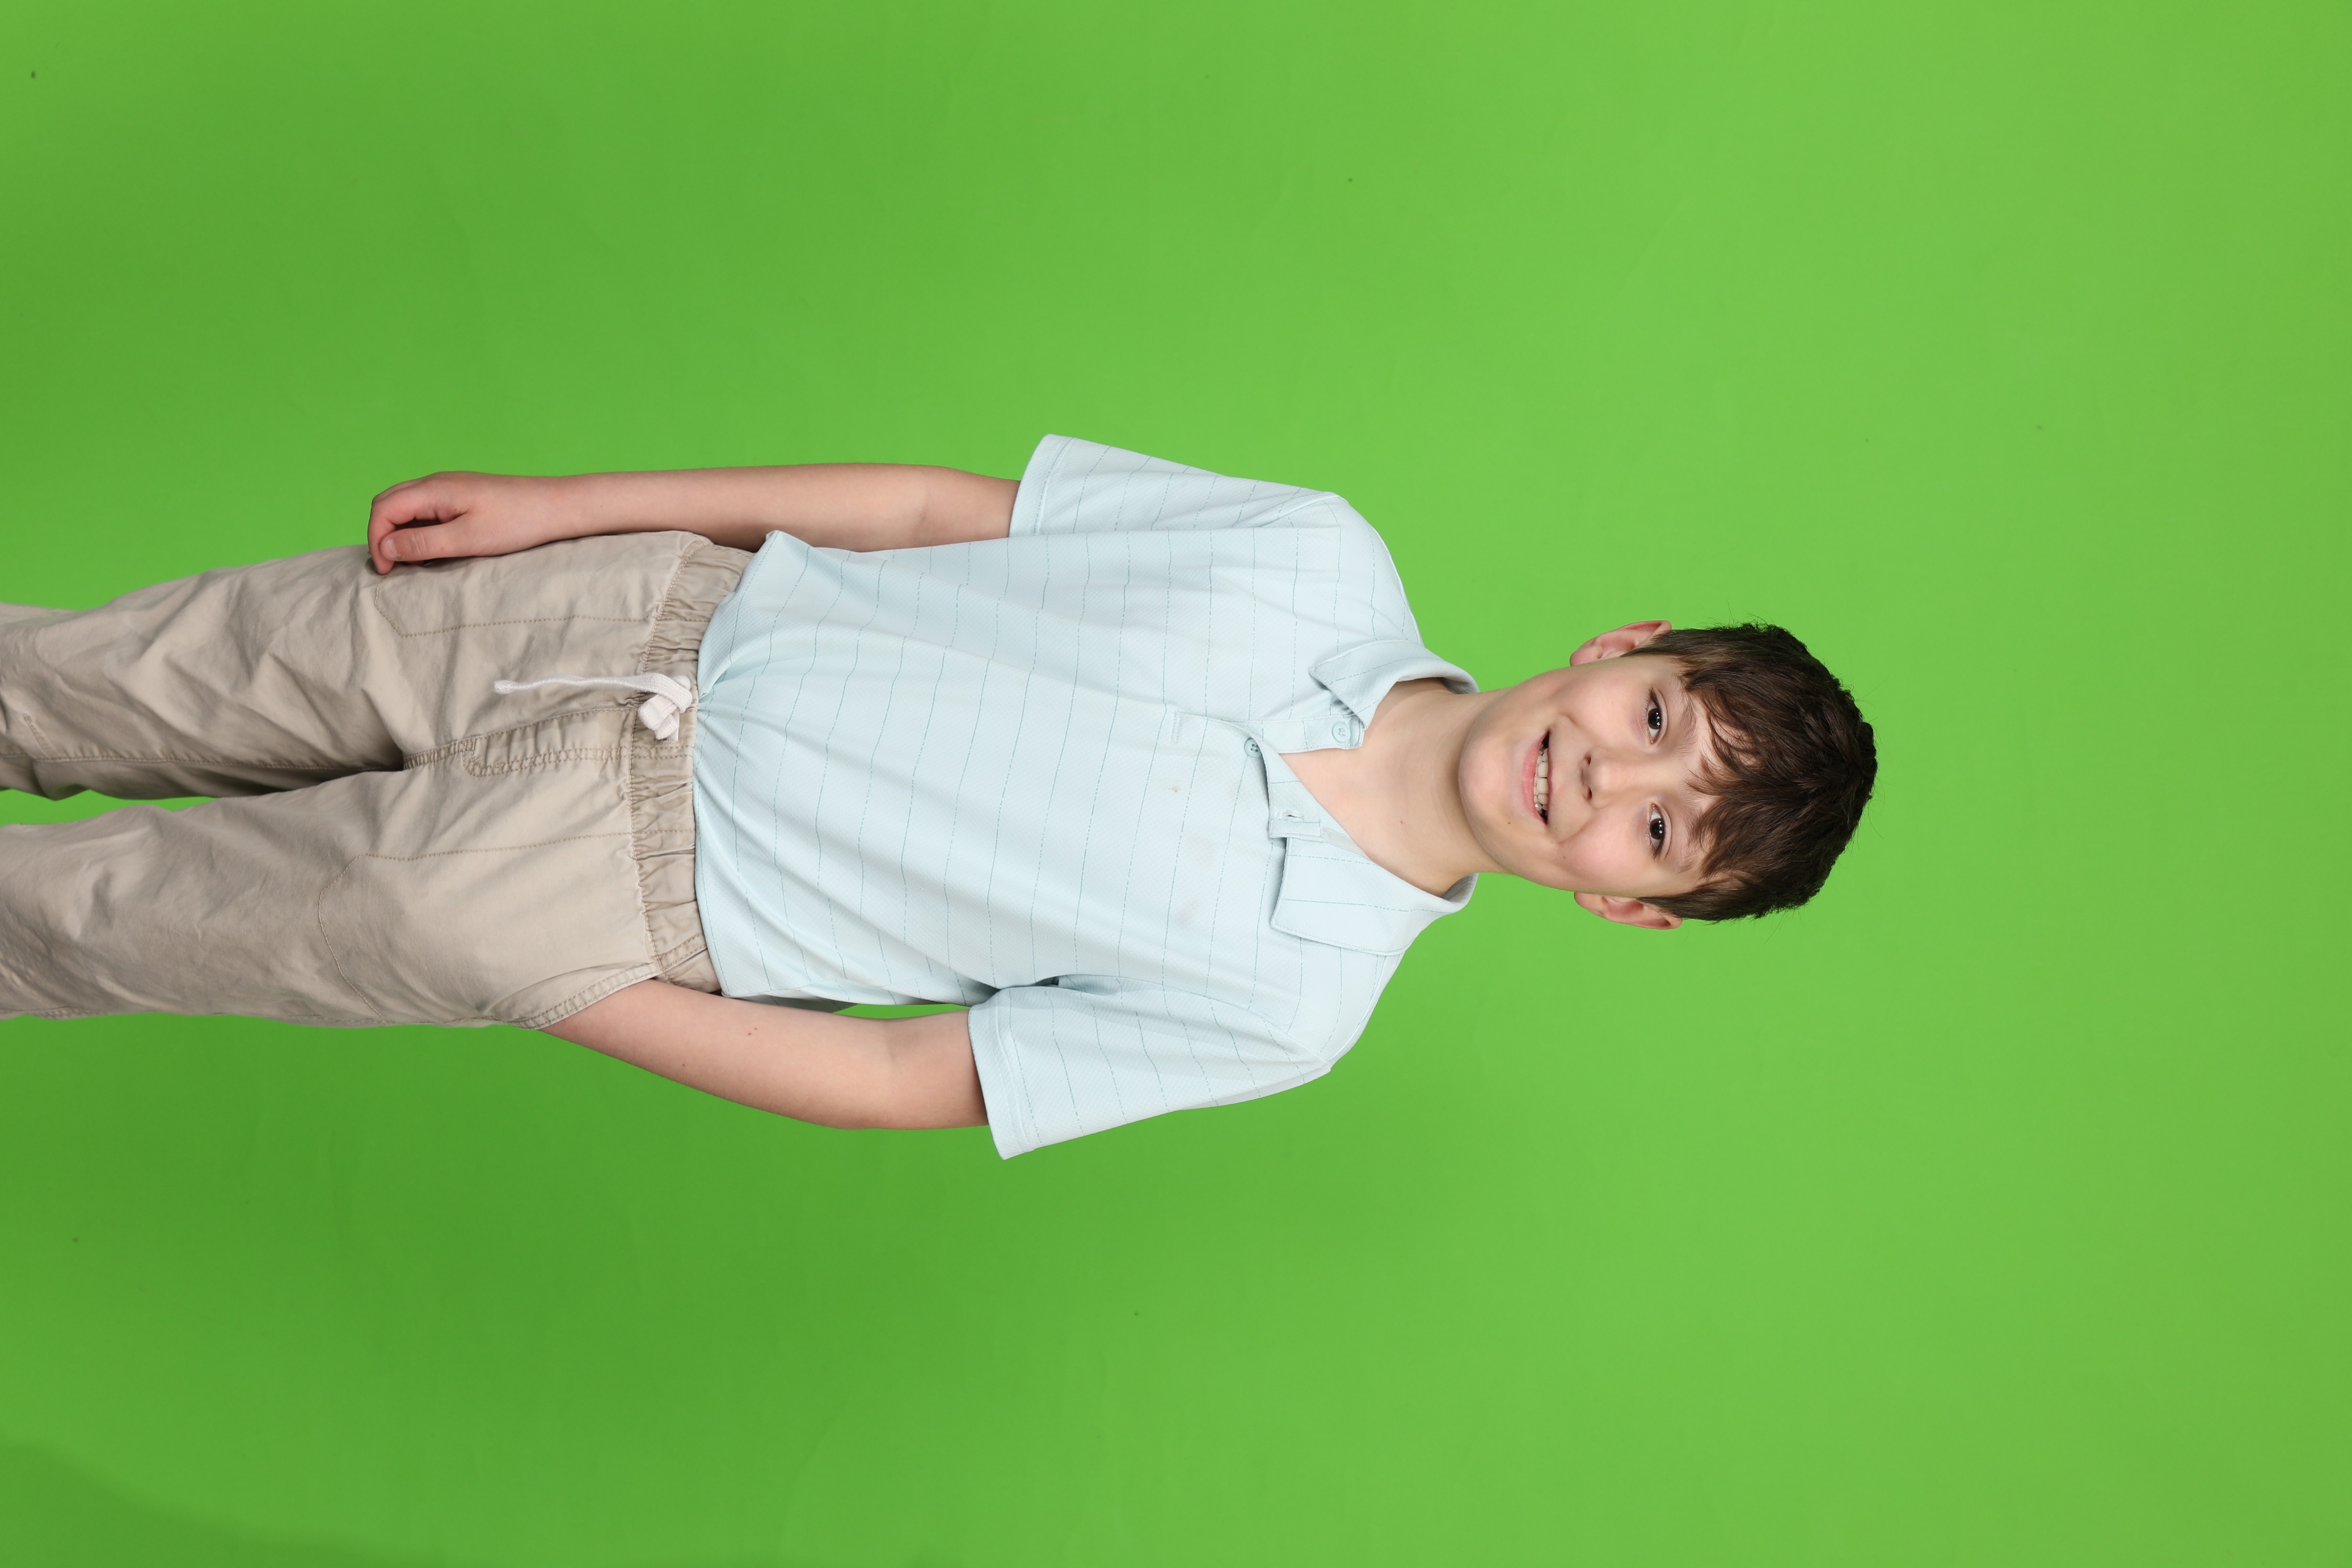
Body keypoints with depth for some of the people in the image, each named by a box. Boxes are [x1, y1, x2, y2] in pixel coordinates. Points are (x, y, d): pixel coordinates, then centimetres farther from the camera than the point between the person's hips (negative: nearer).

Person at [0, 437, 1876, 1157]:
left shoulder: (1295, 998, -16)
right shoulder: (1323, 562, -11)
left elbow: (900, 1082, -11)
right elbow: (930, 506, -2)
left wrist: (553, 999, -12)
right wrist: (557, 502, -2)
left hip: (621, 902, -2)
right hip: (646, 615, 3)